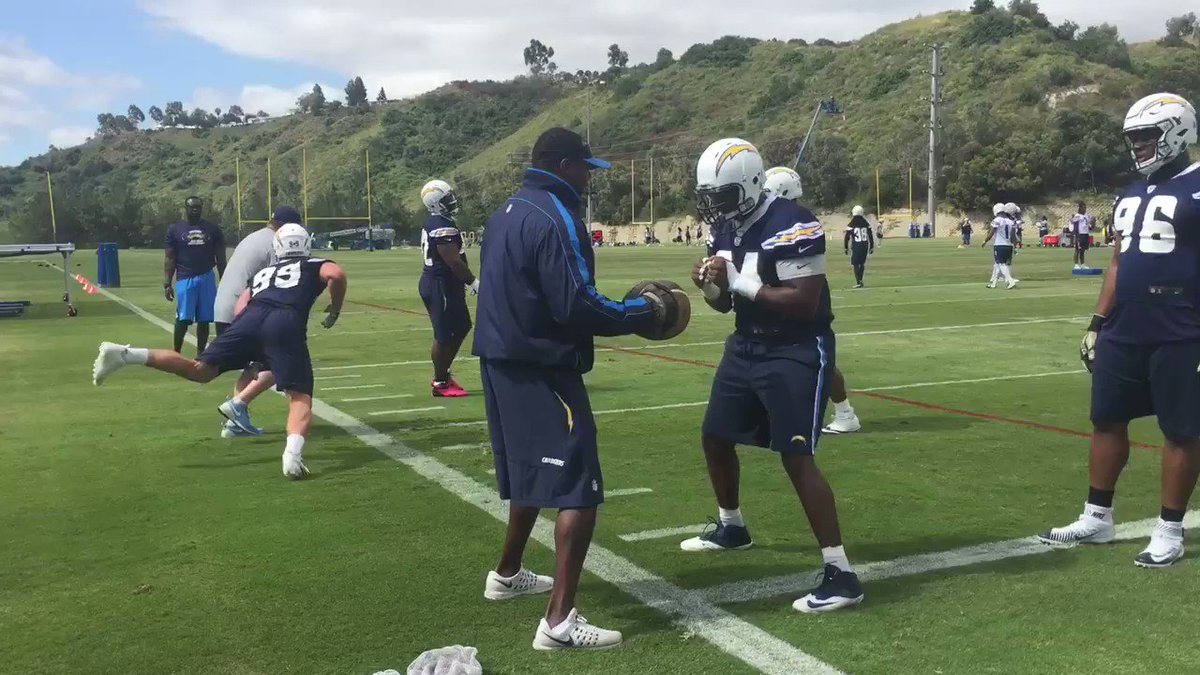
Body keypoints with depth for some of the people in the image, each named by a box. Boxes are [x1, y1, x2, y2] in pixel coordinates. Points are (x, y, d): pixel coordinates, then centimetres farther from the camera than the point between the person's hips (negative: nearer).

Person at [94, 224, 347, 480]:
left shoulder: (262, 273, 39)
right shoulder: (315, 265, 29)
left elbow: (240, 311, 27)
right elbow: (337, 275, 5)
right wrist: (335, 312, 21)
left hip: (251, 318, 4)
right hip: (286, 325, -4)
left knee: (201, 371, 12)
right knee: (300, 398, -4)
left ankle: (125, 354, -4)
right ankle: (293, 453, -31)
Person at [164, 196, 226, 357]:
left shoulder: (212, 229, 7)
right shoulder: (175, 230, 4)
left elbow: (220, 259, 10)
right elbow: (169, 259, 3)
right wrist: (167, 284, -4)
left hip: (207, 279, 2)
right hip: (185, 279, -2)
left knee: (204, 319, 4)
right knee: (183, 319, -4)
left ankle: (200, 354, 15)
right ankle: (176, 354, 8)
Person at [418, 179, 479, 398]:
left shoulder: (433, 224, 14)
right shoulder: (443, 227, -19)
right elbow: (453, 261, -23)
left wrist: (466, 282, 23)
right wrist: (474, 282, -14)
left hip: (440, 284, 11)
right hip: (441, 287, -11)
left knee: (461, 328, 19)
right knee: (444, 335, -1)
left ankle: (442, 375, 26)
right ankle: (440, 383, 10)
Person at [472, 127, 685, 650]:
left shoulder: (507, 212, 13)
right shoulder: (554, 218, -17)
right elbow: (574, 307, -22)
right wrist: (644, 313, -9)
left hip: (503, 362, 10)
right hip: (542, 369, -10)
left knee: (533, 472, 26)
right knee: (578, 489, -6)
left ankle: (507, 575, 43)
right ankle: (559, 622, -7)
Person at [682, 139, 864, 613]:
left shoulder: (790, 225, -21)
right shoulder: (725, 228, 5)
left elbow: (806, 303, -25)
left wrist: (740, 282, -25)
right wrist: (709, 286, -10)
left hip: (796, 352, -9)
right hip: (747, 347, 9)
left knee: (797, 459, -13)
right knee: (715, 437, 18)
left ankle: (841, 575, -6)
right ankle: (731, 527, 43)